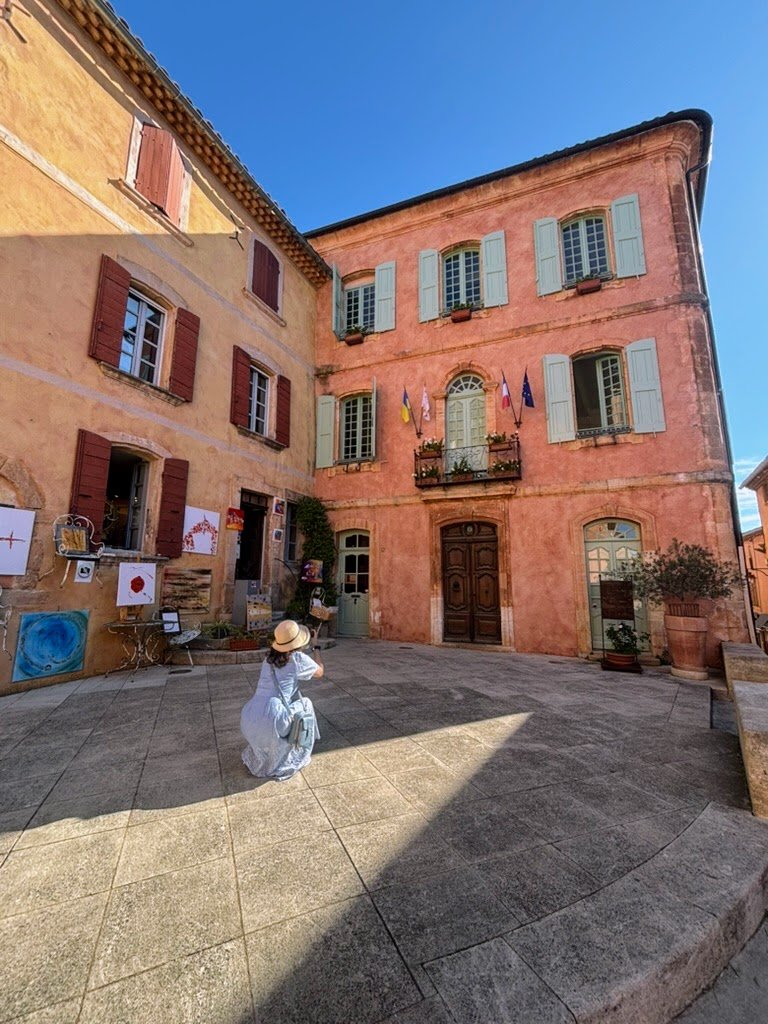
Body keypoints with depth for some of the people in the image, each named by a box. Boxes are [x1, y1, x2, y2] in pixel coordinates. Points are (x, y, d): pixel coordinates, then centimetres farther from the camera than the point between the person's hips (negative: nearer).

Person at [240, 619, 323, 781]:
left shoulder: (269, 658, 13)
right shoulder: (298, 658, -4)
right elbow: (320, 672, 14)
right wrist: (315, 646, 23)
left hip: (247, 720, 6)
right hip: (270, 721, -6)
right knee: (305, 704, 17)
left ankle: (256, 758, 35)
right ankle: (291, 760, 25)